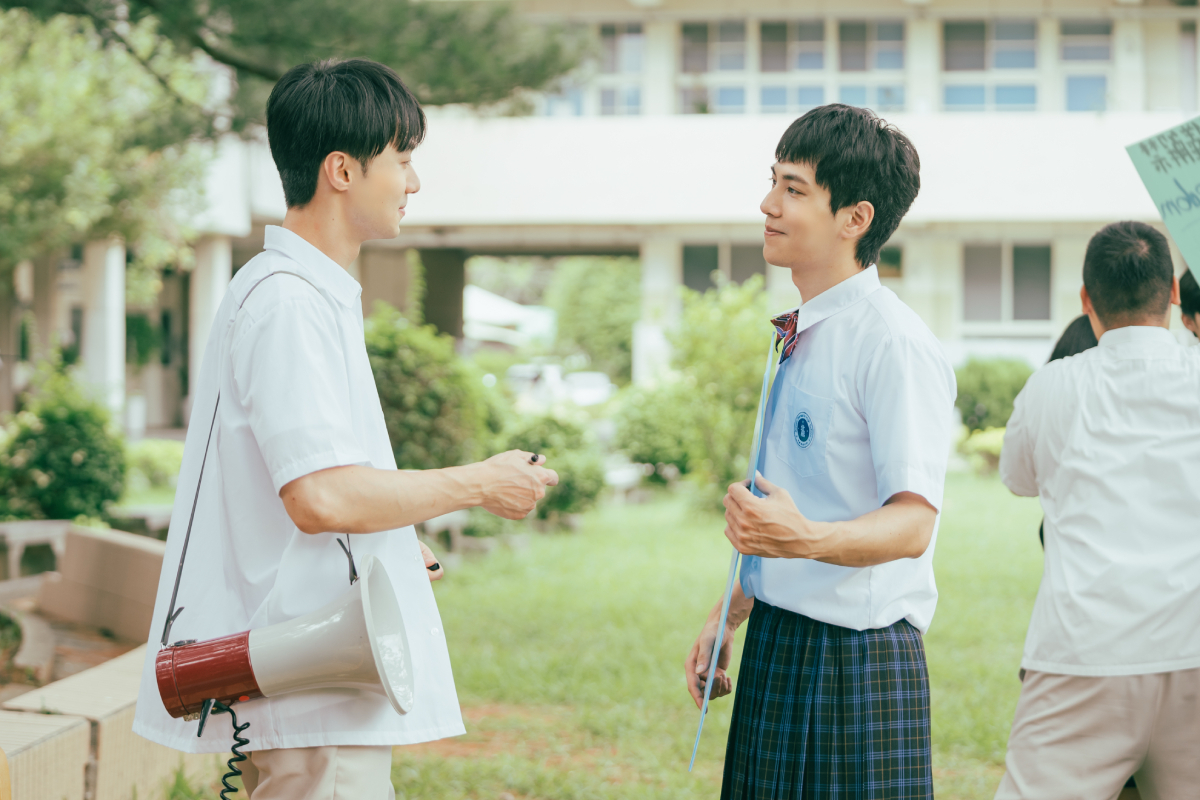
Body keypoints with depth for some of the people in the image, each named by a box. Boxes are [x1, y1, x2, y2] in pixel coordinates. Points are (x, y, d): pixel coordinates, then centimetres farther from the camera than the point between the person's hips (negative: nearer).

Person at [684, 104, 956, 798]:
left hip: (857, 663, -8)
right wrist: (728, 617, 19)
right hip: (775, 649, 9)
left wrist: (805, 538, -39)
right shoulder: (799, 338, 13)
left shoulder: (895, 343, -15)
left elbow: (911, 523, -23)